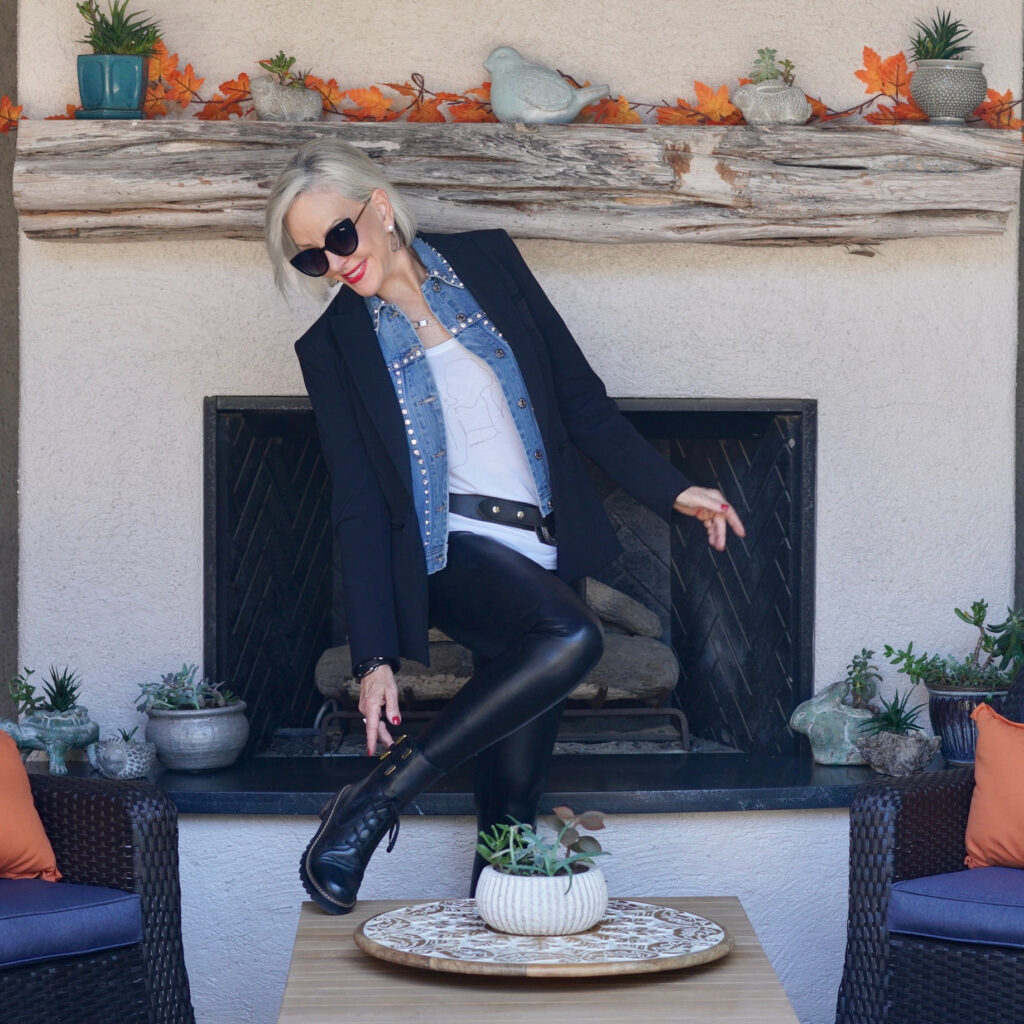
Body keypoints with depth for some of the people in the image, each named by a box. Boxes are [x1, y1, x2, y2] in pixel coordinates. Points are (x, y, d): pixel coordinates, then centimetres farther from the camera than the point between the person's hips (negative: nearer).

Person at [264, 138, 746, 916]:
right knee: (572, 636, -33)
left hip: (545, 554, 4)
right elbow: (358, 508, -3)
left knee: (516, 789, -4)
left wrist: (672, 489, 4)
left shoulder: (488, 263, 7)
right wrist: (375, 657, -8)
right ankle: (376, 803, -25)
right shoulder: (333, 346, 1)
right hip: (453, 551, -3)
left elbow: (581, 399, 11)